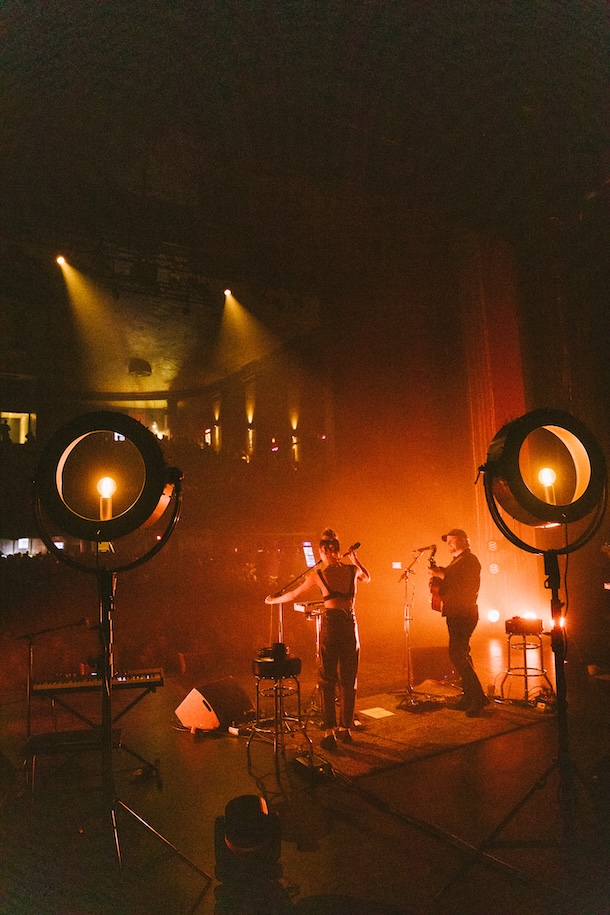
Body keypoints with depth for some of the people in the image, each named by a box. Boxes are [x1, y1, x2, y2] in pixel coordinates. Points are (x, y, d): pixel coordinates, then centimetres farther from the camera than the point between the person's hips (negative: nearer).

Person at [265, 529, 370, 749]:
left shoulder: (318, 574, -3)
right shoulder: (353, 569, 3)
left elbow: (293, 594, 9)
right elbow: (367, 578, 28)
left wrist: (273, 599, 25)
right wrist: (355, 558, 31)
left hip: (330, 623, -3)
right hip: (350, 623, 3)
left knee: (327, 680, 6)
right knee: (348, 679, 14)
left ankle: (329, 733, 4)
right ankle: (345, 728, 21)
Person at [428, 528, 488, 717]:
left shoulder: (469, 560, -12)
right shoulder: (457, 560, 18)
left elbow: (465, 586, -23)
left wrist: (442, 575, -20)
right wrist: (439, 574, 1)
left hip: (463, 614, -10)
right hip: (455, 614, 10)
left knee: (457, 654, -14)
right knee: (461, 654, 13)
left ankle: (478, 697, -7)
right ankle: (469, 696, 21)